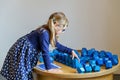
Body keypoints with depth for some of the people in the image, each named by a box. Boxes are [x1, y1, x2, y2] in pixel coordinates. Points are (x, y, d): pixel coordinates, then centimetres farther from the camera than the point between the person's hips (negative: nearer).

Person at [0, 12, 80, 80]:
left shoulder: (49, 33, 5)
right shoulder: (44, 33, -25)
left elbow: (57, 45, 20)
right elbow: (45, 52, -26)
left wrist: (71, 51, 18)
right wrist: (49, 69, -22)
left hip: (27, 53, 10)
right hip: (20, 53, -10)